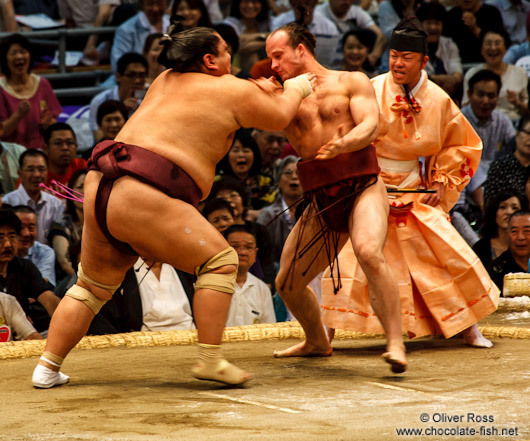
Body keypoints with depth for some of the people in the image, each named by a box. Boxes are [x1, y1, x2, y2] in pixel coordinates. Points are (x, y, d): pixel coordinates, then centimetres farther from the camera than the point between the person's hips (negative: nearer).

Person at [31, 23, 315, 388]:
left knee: (93, 286, 20)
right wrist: (297, 89, 36)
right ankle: (210, 360, -3)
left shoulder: (168, 80, 23)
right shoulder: (231, 91, 3)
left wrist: (256, 90, 42)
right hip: (144, 199, -8)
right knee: (219, 261, 3)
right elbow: (280, 117, 18)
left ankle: (47, 369, 17)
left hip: (99, 189, 8)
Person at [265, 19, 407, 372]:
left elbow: (370, 126, -9)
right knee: (287, 284, 8)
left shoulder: (351, 82, 6)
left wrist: (342, 144, -28)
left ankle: (396, 344, -32)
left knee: (369, 252, -34)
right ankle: (317, 342, 36)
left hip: (362, 187, -6)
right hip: (321, 201, 6)